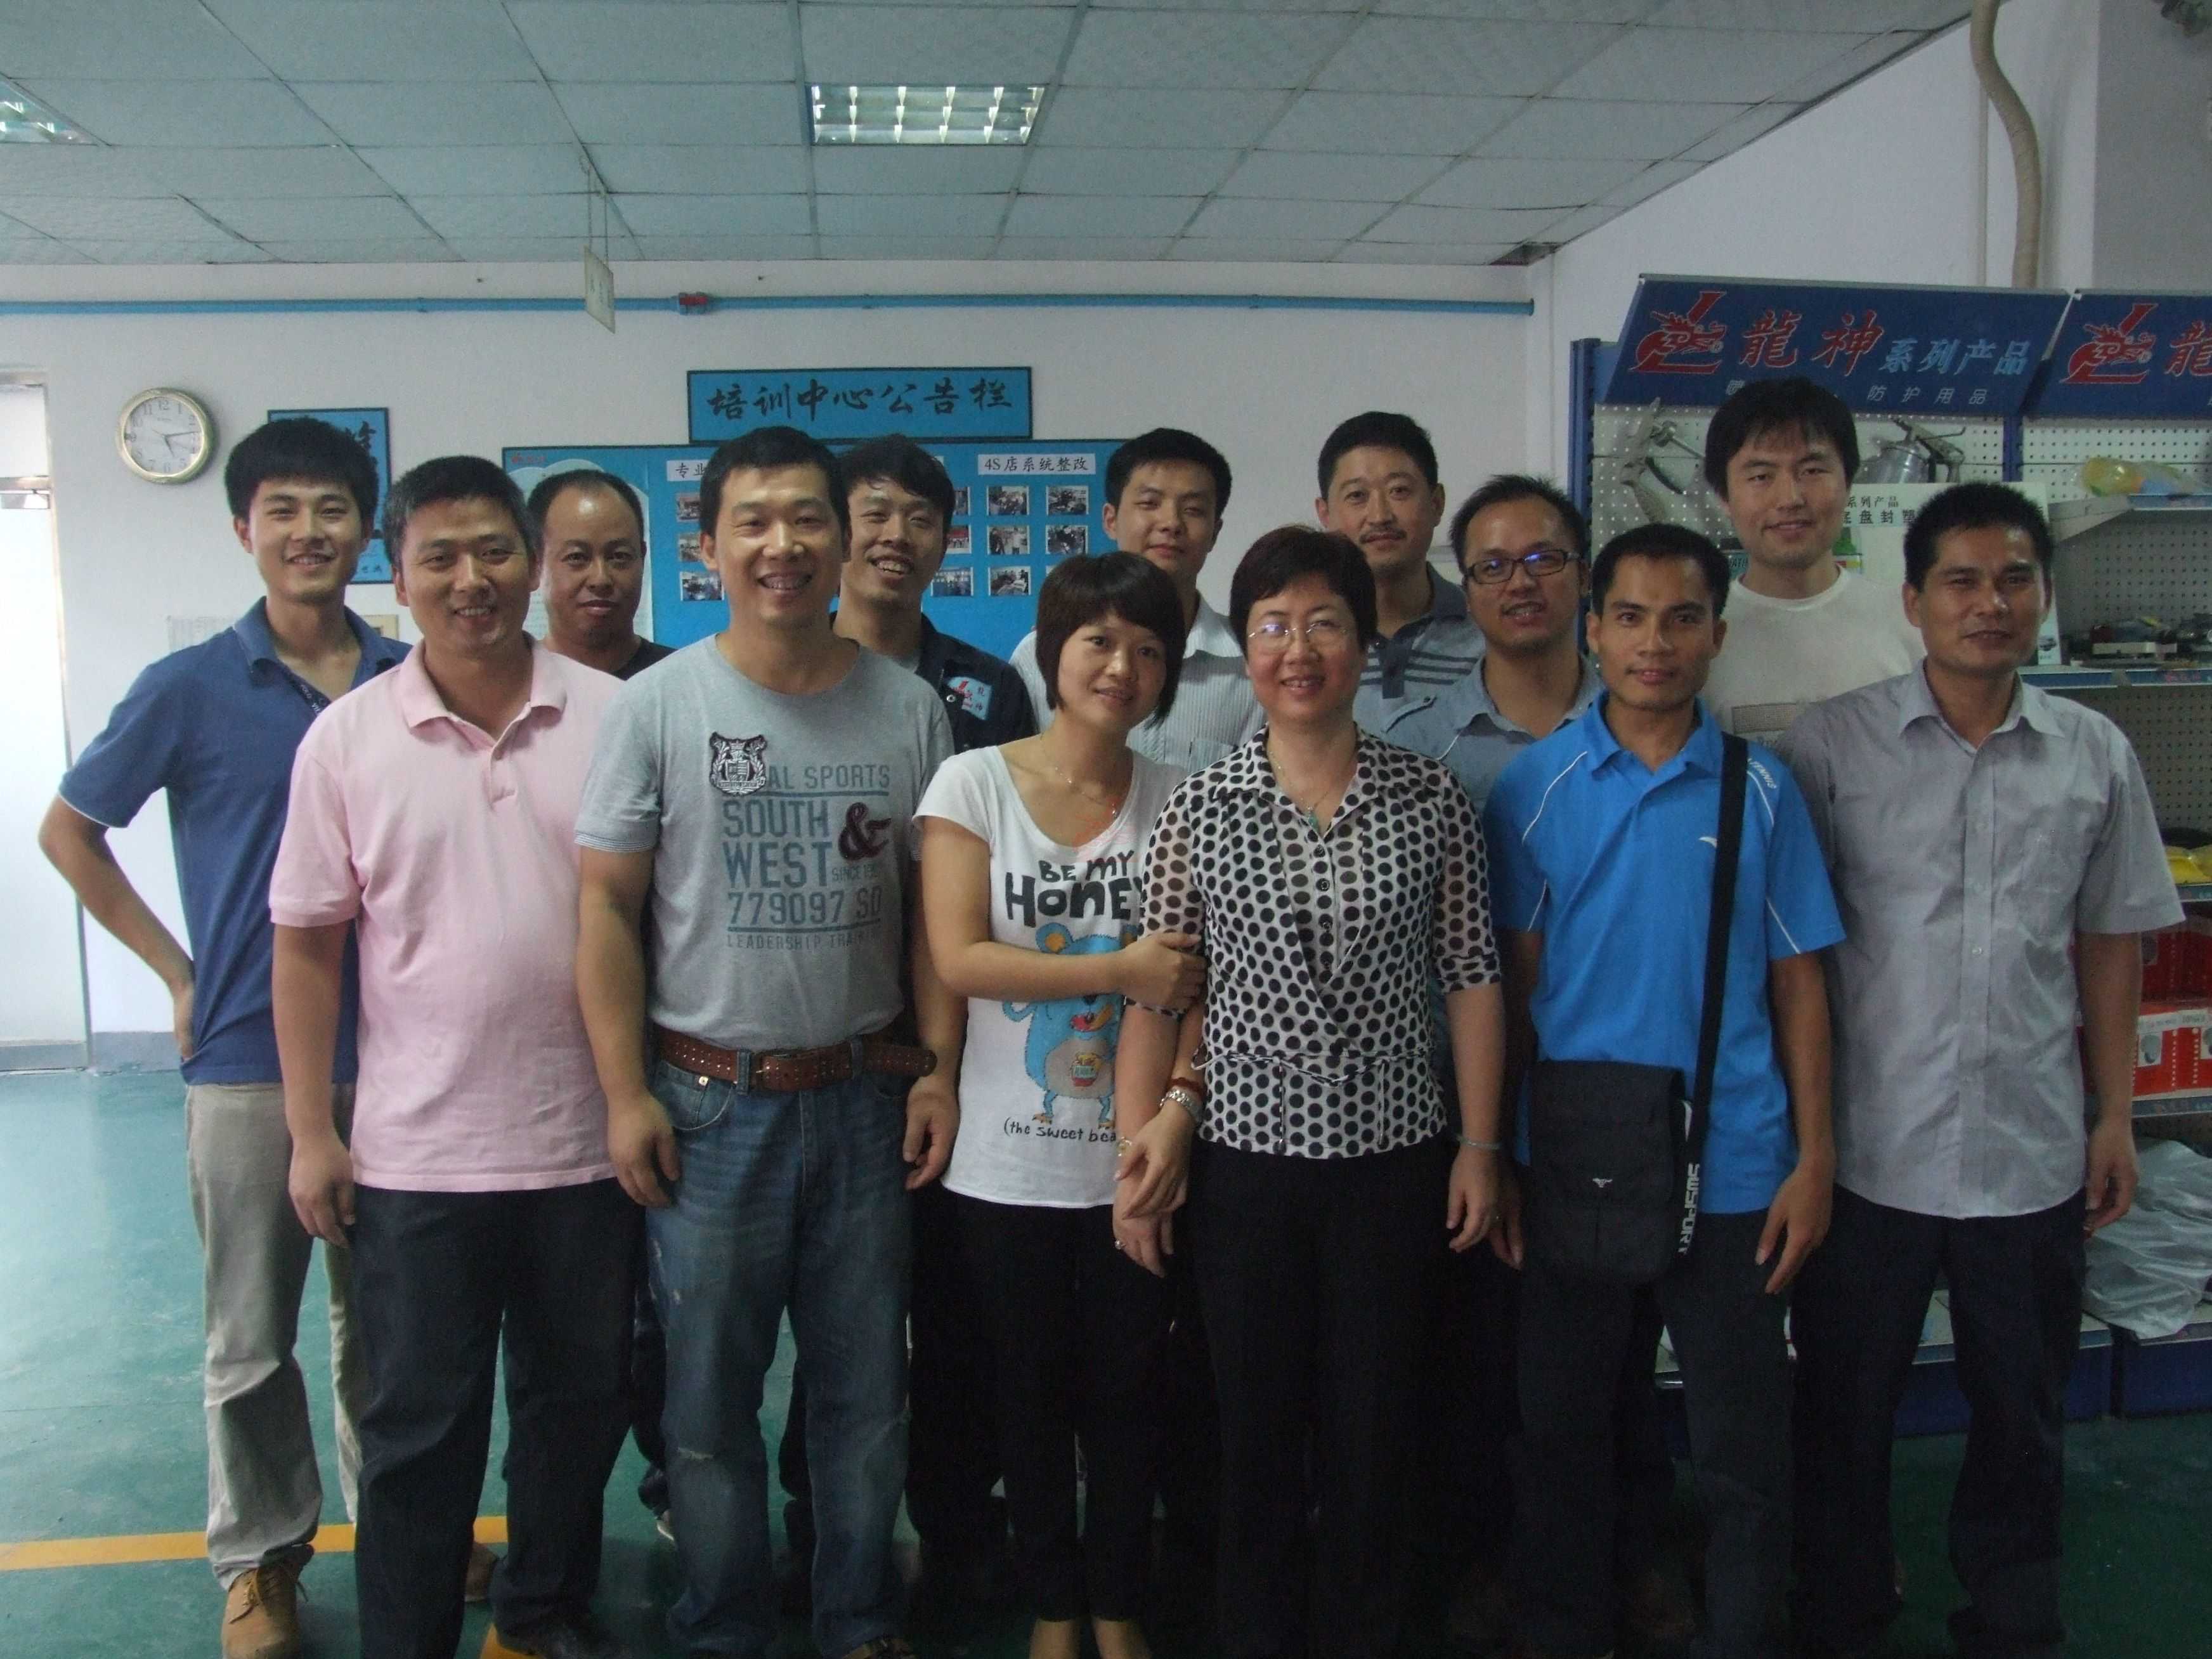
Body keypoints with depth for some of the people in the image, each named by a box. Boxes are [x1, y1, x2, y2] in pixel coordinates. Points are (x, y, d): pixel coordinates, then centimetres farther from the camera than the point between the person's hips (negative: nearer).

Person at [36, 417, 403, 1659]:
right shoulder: (192, 688, -4)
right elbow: (69, 831, 5)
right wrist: (179, 971, 1)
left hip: (394, 1055, 2)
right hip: (248, 1060, -1)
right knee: (252, 1336, 10)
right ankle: (261, 1557, 28)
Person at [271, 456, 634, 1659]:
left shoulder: (611, 717, -2)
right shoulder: (348, 738, -2)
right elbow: (307, 943, 1)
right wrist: (310, 1131, -2)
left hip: (586, 1141, 2)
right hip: (415, 1153, -1)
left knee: (579, 1401, 17)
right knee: (418, 1426, 9)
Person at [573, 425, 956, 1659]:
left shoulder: (910, 708, 2)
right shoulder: (660, 703, -3)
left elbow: (934, 908, 5)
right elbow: (609, 909, -3)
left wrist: (939, 1068, -1)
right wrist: (627, 1093, -7)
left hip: (864, 1098, 2)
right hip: (707, 1103, -1)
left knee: (867, 1390, 13)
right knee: (710, 1395, 10)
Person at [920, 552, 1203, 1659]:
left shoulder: (1178, 800, 1)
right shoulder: (973, 783, -4)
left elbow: (1195, 975, -2)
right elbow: (959, 958, -12)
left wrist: (1172, 1104, -16)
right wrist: (1119, 969, -17)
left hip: (1134, 1160, 1)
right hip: (1010, 1162, -1)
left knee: (1127, 1396, 12)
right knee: (1033, 1395, 13)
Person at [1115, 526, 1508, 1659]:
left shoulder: (1432, 800, -1)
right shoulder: (1199, 809, -2)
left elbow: (1470, 979, 2)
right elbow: (1156, 989, 0)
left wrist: (1479, 1145, 1)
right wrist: (1147, 1129, -11)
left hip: (1391, 1160, 0)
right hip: (1243, 1155, 0)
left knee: (1373, 1435, 11)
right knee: (1255, 1431, 12)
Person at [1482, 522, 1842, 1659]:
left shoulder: (1761, 789, 2)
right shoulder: (1535, 785, 0)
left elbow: (1797, 982, 3)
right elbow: (1517, 980, 1)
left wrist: (1814, 1159, -2)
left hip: (1733, 1166, 0)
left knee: (1744, 1449, 9)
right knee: (1566, 1432, 14)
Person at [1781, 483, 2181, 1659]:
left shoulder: (2096, 755, 3)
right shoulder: (1831, 743, -6)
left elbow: (2109, 943, 9)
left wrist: (2115, 1115, 7)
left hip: (2032, 1152, 2)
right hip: (1867, 1149, -2)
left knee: (2022, 1413, 17)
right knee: (1843, 1408, 13)